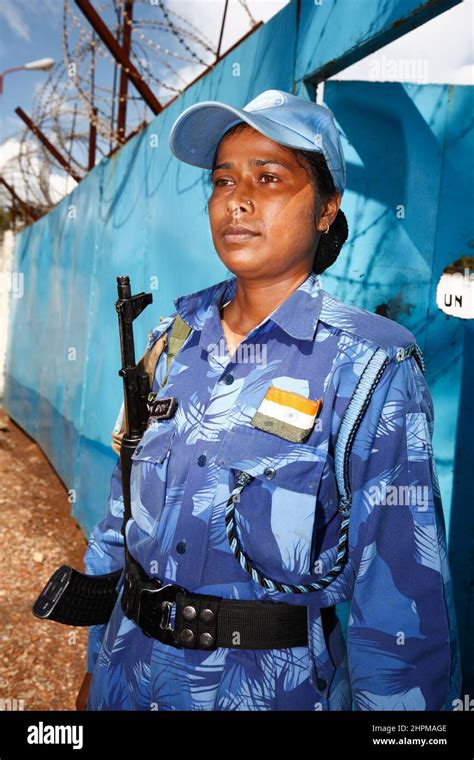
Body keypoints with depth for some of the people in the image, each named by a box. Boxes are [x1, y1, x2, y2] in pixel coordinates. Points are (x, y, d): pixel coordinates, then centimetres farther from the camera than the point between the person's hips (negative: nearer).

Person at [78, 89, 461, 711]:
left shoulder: (370, 369, -17)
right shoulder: (175, 341, -3)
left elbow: (401, 601, -15)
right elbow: (122, 515, 5)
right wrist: (95, 666, 10)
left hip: (271, 687, -4)